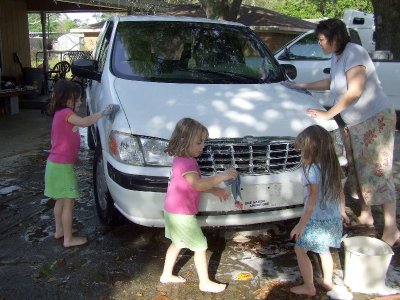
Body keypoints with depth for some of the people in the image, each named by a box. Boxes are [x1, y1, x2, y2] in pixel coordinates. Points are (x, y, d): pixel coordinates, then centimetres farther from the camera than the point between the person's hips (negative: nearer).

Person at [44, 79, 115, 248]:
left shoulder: (60, 114, 14)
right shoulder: (66, 113, -16)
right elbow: (84, 122, -34)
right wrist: (102, 113, -26)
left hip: (55, 164, 10)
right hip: (62, 166, -10)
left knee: (61, 200, 21)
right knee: (68, 202, -2)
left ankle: (59, 230, 35)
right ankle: (68, 239, 6)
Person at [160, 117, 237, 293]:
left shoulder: (182, 159, 8)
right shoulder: (186, 163, -24)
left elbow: (197, 183, 13)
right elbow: (198, 185, -38)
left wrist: (214, 190, 2)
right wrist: (222, 177, -35)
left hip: (174, 212, 10)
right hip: (182, 214, -10)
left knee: (177, 244, 24)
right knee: (200, 246, 2)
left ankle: (166, 275, 36)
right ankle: (205, 283, 14)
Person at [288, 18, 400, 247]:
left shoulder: (354, 53, -17)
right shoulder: (336, 57, 10)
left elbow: (354, 91, -23)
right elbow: (332, 82, 28)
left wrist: (328, 114, -18)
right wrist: (304, 86, 30)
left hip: (376, 119, -9)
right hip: (355, 123, 9)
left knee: (377, 172, -9)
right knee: (358, 169, 13)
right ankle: (366, 215, 28)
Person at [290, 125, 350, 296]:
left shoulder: (313, 170, -22)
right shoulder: (333, 166, 1)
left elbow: (312, 199, -23)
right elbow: (340, 192, 10)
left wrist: (301, 224, -19)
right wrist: (342, 211, 25)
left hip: (317, 221, -8)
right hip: (333, 218, 8)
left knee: (300, 250, 9)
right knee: (324, 249, 26)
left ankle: (309, 287, 15)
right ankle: (327, 281, 38)